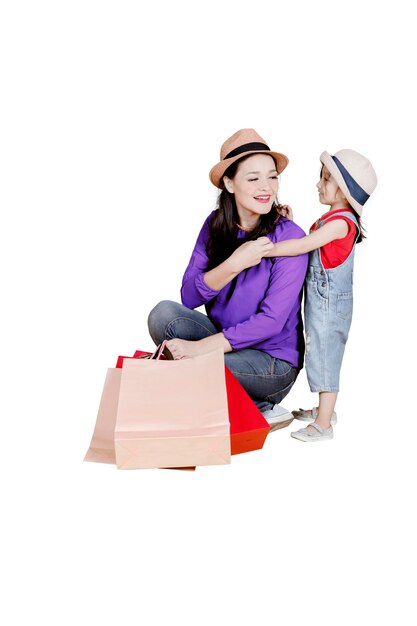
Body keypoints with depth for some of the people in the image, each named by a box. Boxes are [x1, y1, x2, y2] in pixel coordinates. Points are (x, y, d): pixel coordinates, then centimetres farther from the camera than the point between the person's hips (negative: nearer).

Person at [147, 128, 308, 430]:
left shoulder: (290, 238, -15)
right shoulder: (215, 225, -2)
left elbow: (272, 321, -20)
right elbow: (189, 296, -8)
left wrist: (201, 346, -26)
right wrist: (234, 264, -25)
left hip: (272, 360, -4)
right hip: (225, 341, 5)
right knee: (164, 314, -20)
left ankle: (262, 409, -5)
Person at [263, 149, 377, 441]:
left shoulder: (341, 221, -20)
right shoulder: (330, 219, 12)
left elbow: (304, 246, -27)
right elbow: (307, 245, 10)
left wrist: (262, 249, -26)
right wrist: (290, 224, 1)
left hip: (330, 303, -10)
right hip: (320, 300, 10)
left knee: (325, 357, -3)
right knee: (323, 355, 19)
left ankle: (323, 425, 6)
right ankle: (325, 409, 34)